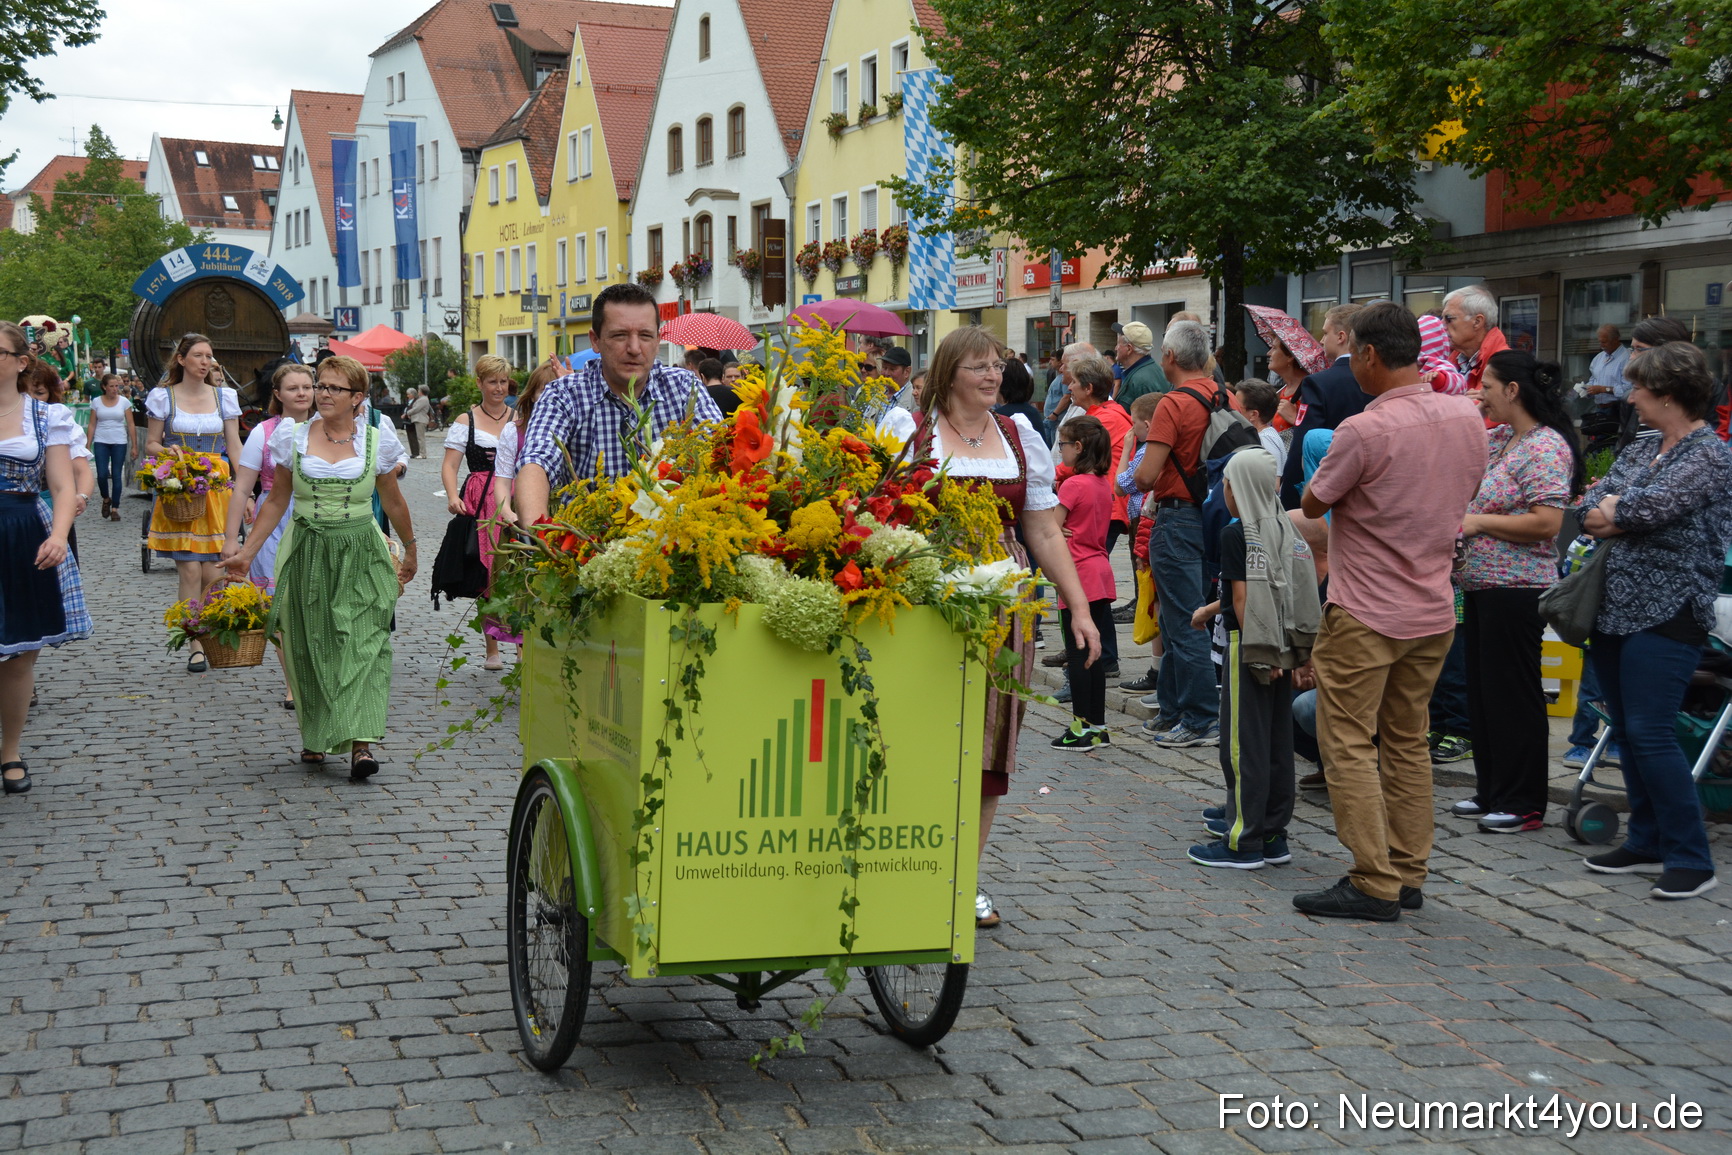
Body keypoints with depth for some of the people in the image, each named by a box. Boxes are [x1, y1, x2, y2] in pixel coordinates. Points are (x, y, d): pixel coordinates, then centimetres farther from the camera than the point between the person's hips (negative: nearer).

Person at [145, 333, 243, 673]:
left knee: (210, 572, -2)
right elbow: (150, 444, 9)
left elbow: (235, 446, 9)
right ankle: (196, 646, -1)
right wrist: (168, 451, -14)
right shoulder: (163, 397, 5)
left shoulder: (224, 396, 9)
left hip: (217, 487, 1)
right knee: (190, 570, -7)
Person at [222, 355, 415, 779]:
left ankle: (361, 743, -18)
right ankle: (316, 736, 20)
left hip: (360, 554, -2)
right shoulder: (293, 437, 3)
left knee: (362, 643, -12)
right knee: (309, 645, 5)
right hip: (306, 552, 2)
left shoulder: (377, 441, 1)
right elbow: (277, 501, 11)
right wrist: (247, 552, 7)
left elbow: (393, 502, 14)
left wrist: (410, 549, 23)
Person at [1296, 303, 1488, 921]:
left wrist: (1329, 472, 13)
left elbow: (1312, 504, -6)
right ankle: (1407, 875, 20)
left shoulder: (1364, 430, -19)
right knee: (1407, 743, 15)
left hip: (1365, 615, -7)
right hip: (1435, 610, 7)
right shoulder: (1468, 418, 2)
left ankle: (1373, 885, -2)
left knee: (1349, 746, -1)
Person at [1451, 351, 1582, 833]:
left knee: (1513, 694, -2)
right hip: (1481, 585, 10)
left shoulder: (1546, 447, -15)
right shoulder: (1498, 438, 12)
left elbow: (1546, 523, -23)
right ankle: (1491, 792, 25)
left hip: (1516, 590, -10)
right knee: (1483, 689, 15)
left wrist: (1479, 522, -16)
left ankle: (1523, 804, 7)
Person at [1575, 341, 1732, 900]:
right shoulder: (1640, 451, 15)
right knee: (1626, 731, 11)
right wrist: (1624, 516, -10)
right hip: (1616, 608, 8)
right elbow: (1588, 510, 9)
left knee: (1650, 733, -11)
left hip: (1667, 615, -8)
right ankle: (1647, 842, 22)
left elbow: (1651, 507, -22)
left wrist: (1610, 510, -4)